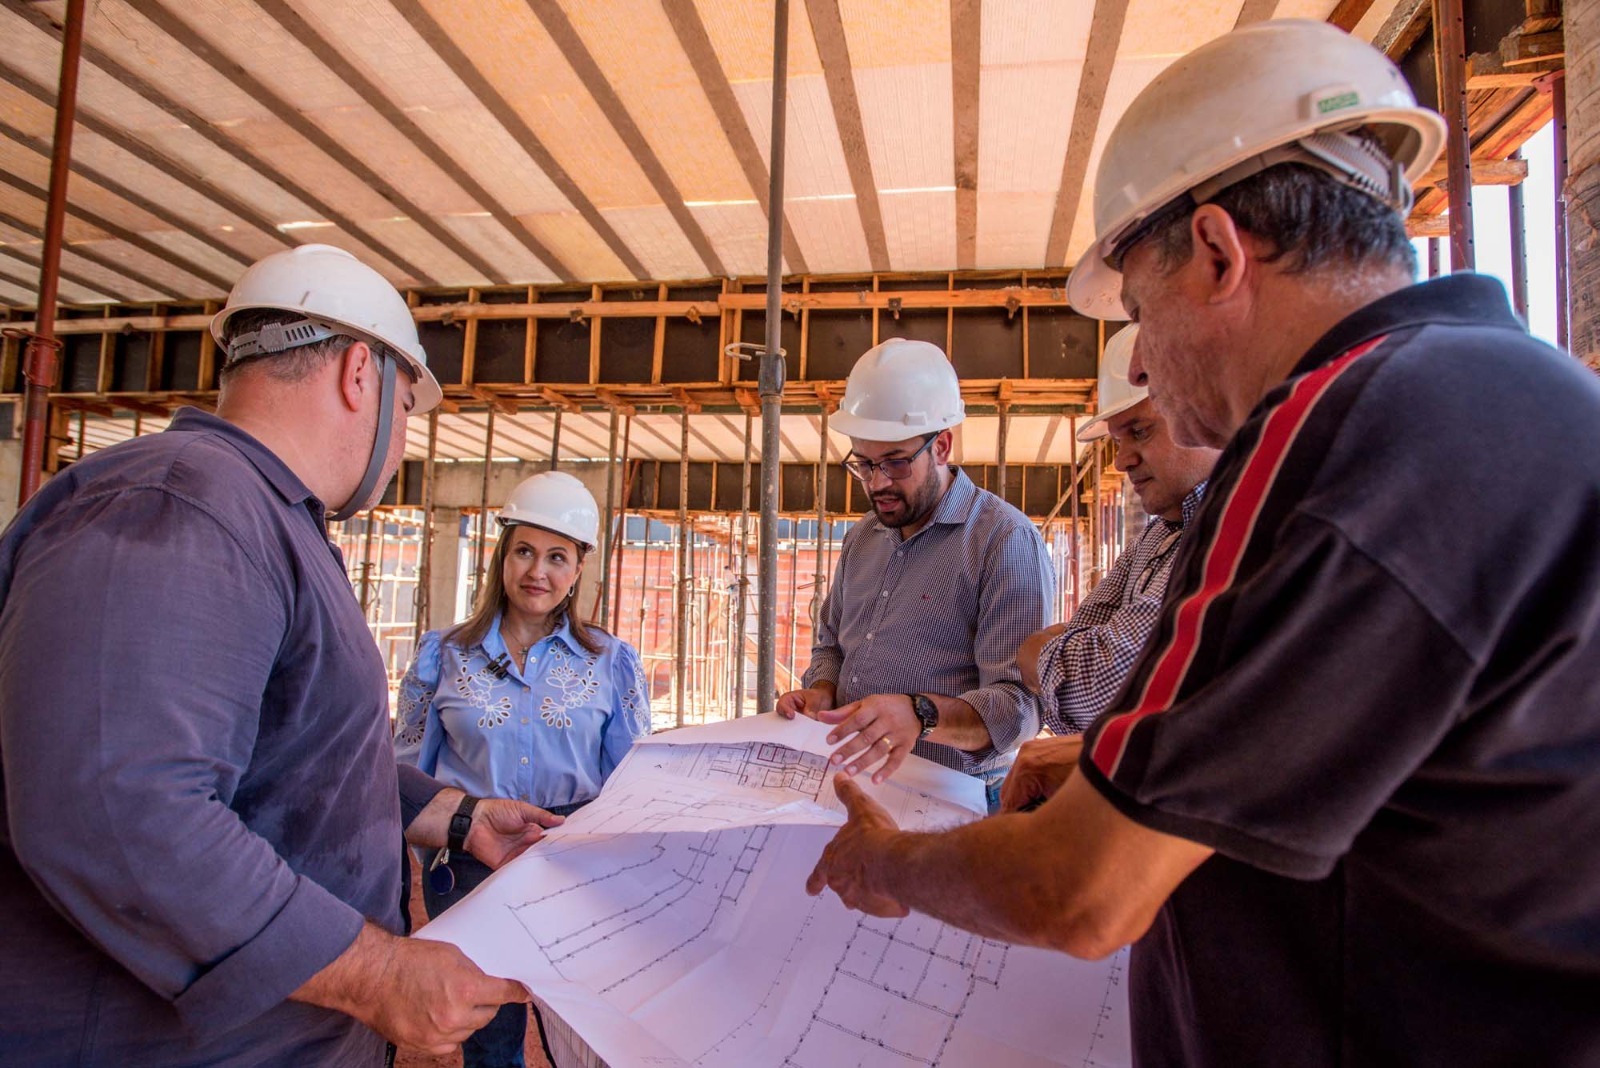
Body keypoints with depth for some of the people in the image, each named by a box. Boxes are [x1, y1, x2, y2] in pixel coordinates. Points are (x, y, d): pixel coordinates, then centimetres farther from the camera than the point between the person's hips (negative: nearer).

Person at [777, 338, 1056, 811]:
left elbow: (1020, 704, -15)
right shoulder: (862, 537, 16)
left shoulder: (1007, 540, -8)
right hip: (849, 790, 6)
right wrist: (821, 693, 5)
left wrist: (921, 714, -32)